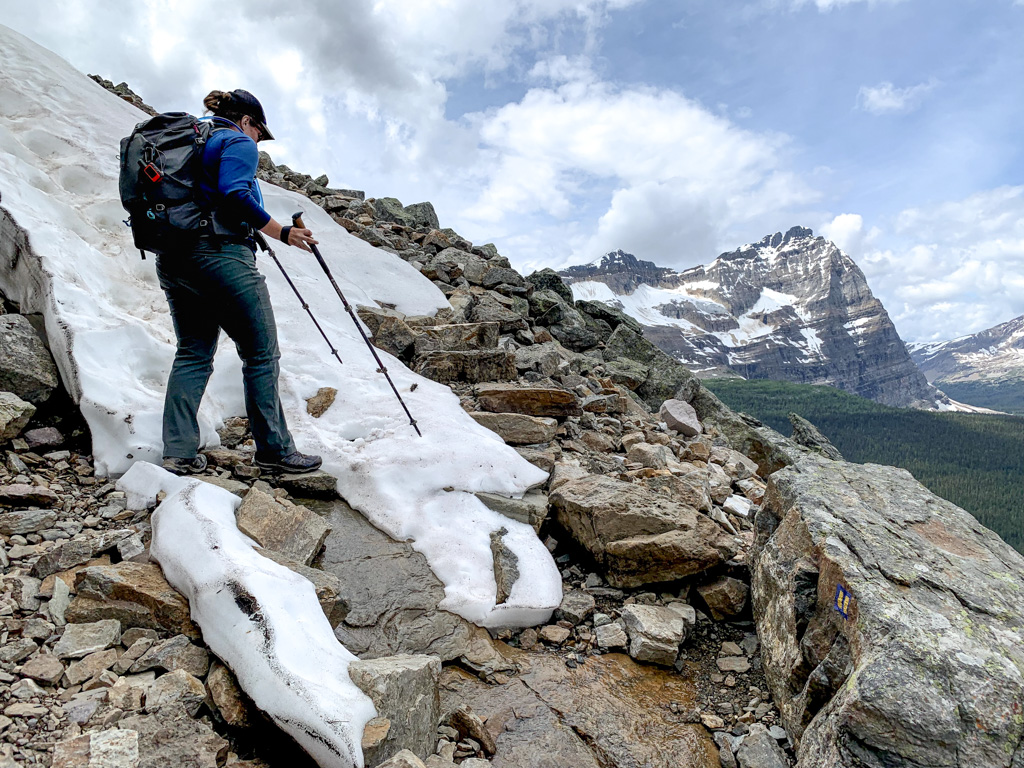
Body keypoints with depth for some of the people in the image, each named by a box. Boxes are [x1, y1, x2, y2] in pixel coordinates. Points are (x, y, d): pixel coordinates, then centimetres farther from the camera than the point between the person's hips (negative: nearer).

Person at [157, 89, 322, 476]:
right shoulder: (238, 143, 1)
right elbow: (233, 194, -17)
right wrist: (281, 232, -15)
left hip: (172, 260, 9)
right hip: (220, 254, -9)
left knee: (193, 354, 12)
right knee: (261, 354, -2)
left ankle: (178, 452, 8)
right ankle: (274, 449, 2)